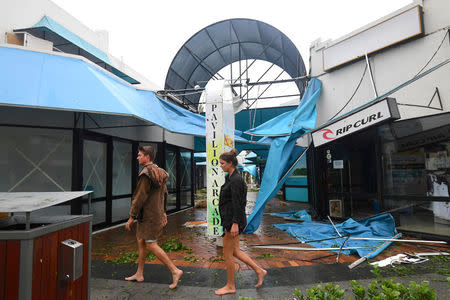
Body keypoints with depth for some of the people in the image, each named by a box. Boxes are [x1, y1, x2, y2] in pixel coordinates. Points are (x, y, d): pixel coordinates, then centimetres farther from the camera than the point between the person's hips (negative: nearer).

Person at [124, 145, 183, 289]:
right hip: (157, 213, 10)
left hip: (149, 216, -10)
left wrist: (131, 217, -13)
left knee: (151, 245, -5)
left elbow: (140, 197, -20)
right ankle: (139, 274, 29)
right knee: (141, 242, 17)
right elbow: (164, 194, 15)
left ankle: (175, 271, -2)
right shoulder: (159, 173, 10)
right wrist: (163, 212, 21)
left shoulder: (146, 174, -19)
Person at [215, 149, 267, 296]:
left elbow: (237, 203, -22)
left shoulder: (236, 179, -18)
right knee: (234, 251, 17)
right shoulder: (230, 177, 12)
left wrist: (235, 224, -23)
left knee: (228, 254, 4)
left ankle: (230, 286, 20)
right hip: (229, 218, 10)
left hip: (233, 220, -10)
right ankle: (259, 271, 25)